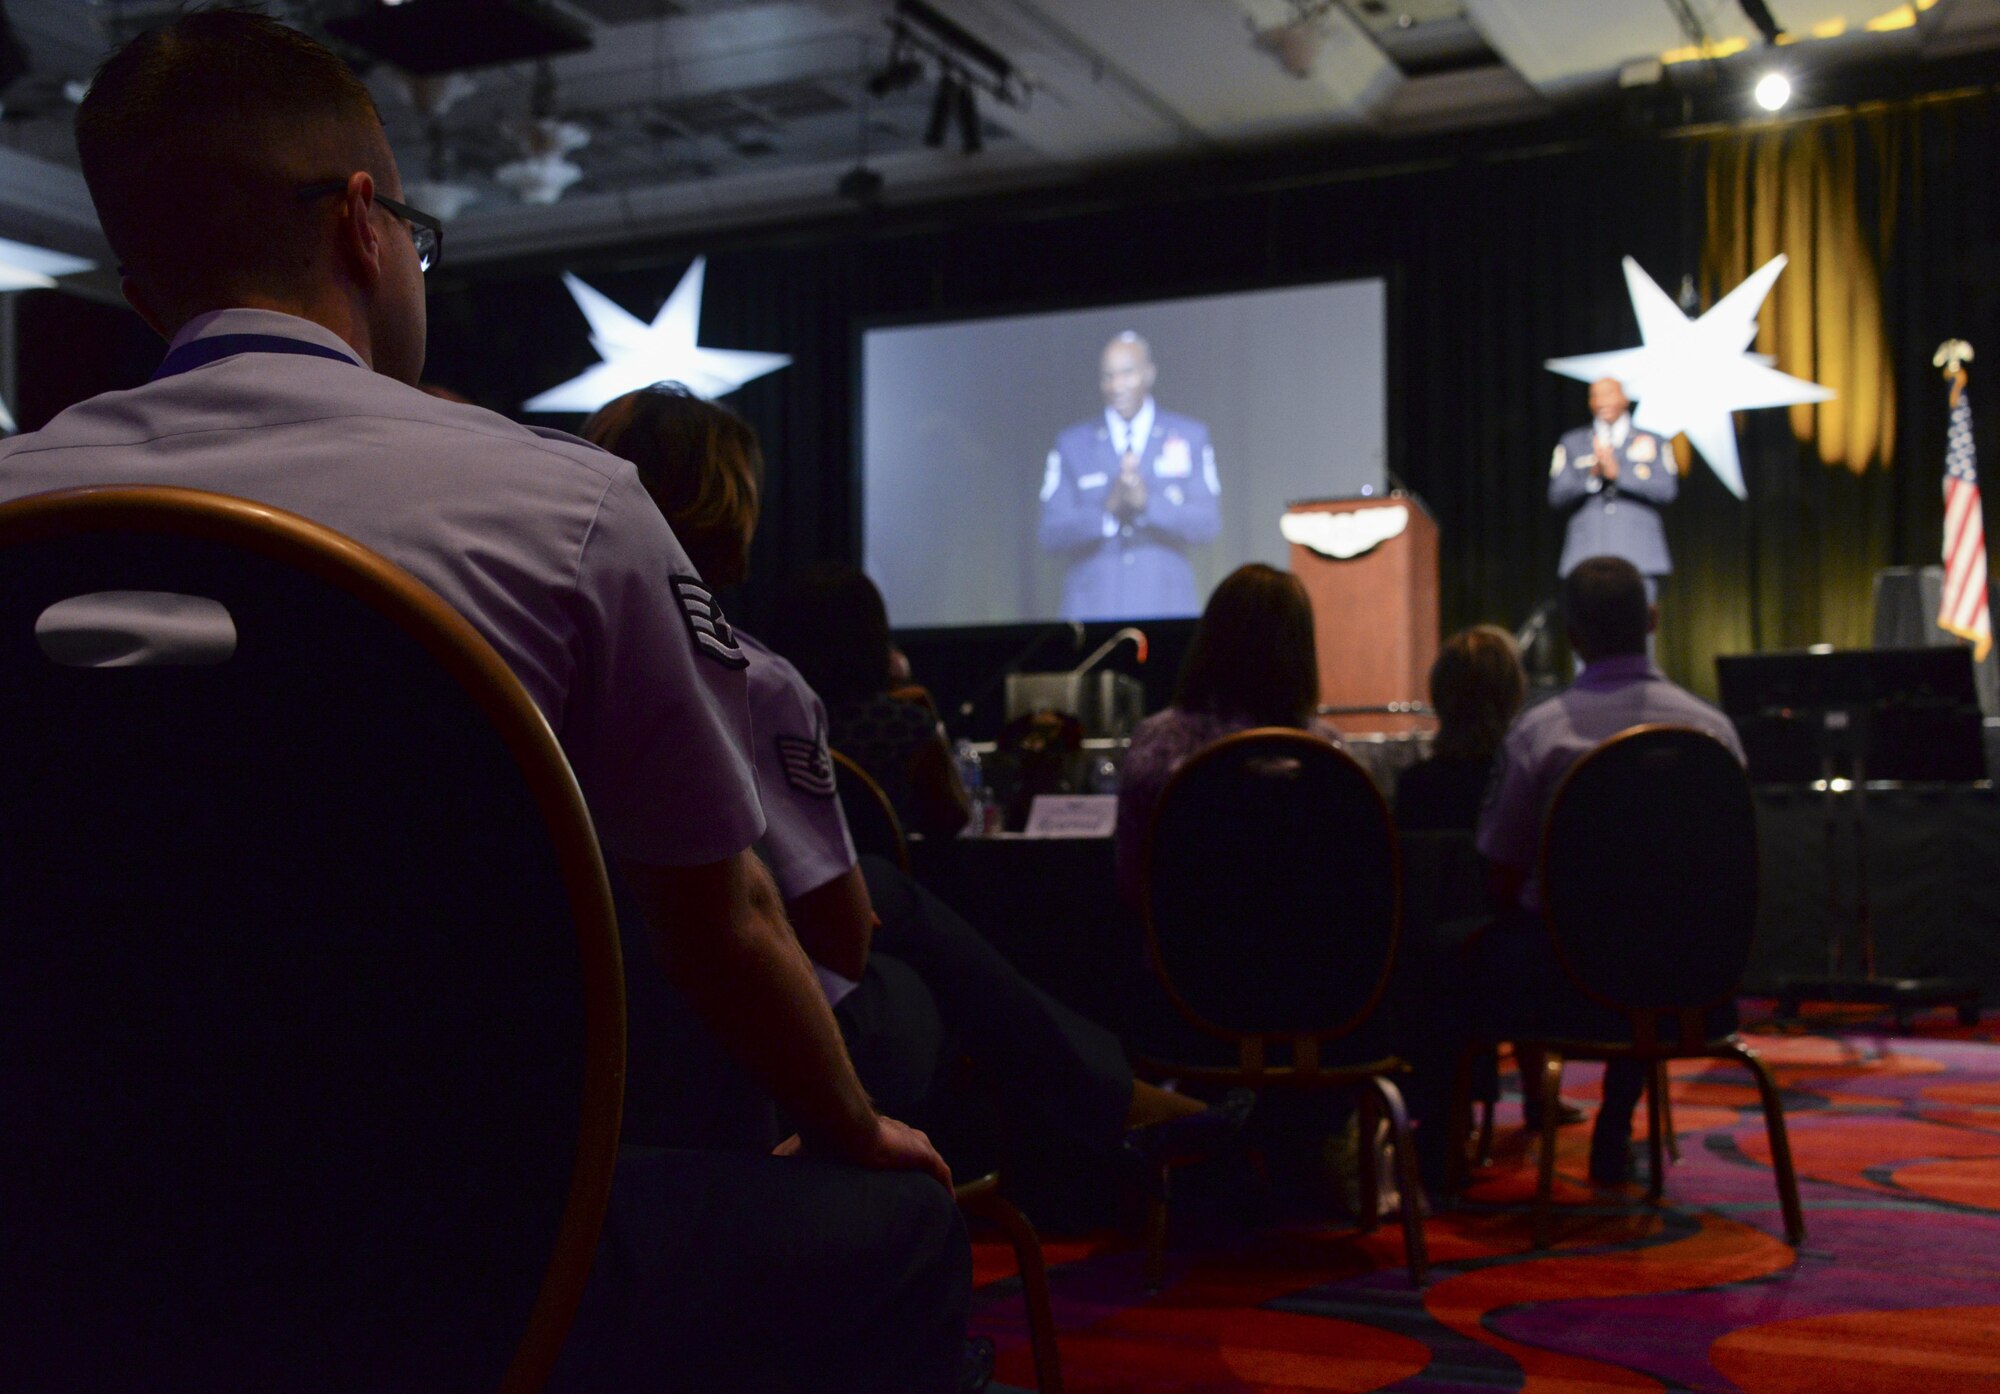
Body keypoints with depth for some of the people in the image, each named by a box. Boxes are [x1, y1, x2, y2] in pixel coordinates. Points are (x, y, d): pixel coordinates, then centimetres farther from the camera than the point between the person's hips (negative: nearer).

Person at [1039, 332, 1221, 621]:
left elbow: (1208, 522, 0)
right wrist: (1108, 511, -16)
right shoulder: (1071, 444, 9)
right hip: (1092, 607, 0)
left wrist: (1149, 504, -17)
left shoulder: (1191, 436, 9)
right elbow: (1052, 535, 1)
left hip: (1166, 608, 0)